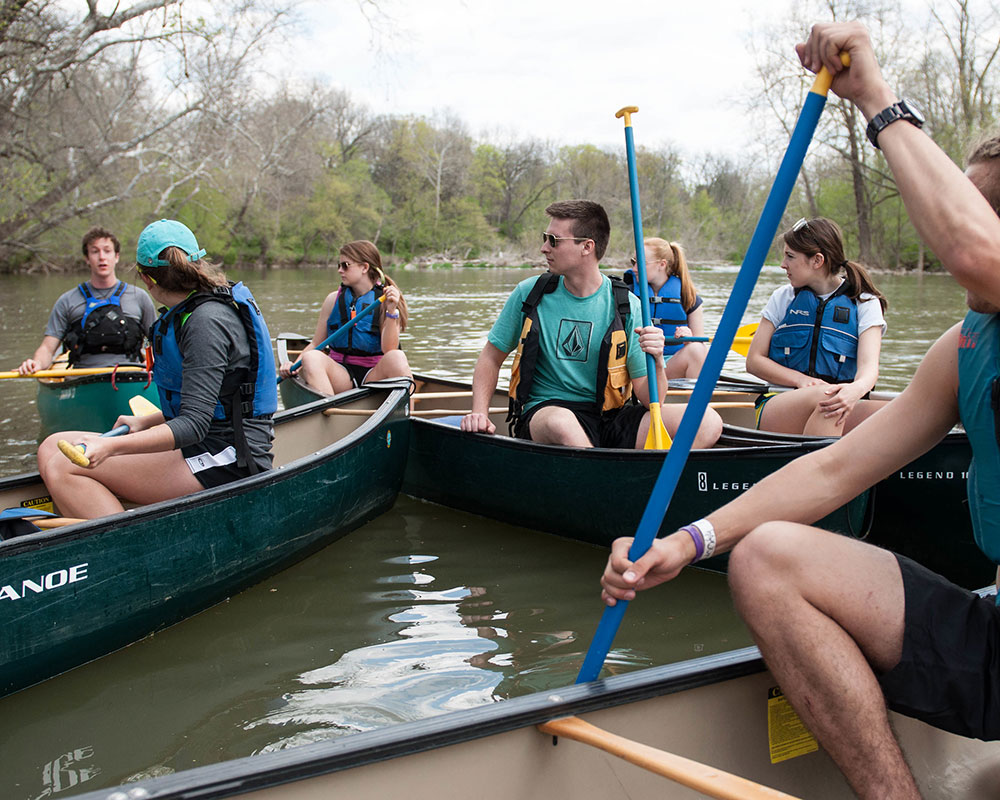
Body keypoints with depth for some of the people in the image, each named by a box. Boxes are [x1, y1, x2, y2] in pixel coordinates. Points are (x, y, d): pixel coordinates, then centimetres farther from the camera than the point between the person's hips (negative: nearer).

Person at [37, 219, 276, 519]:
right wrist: (143, 423, 28)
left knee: (62, 468, -19)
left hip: (227, 460, -10)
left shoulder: (206, 321, -16)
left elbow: (194, 425, -24)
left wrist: (111, 446, -31)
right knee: (52, 448, 4)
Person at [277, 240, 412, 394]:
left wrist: (391, 312, -20)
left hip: (374, 375, -2)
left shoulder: (384, 300, 1)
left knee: (396, 357, -32)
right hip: (340, 374, 2)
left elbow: (389, 350, -10)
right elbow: (315, 345, 12)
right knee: (311, 358, -27)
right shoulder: (334, 299, 10)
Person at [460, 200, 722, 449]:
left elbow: (649, 400, -2)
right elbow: (491, 357, 12)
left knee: (707, 421, -20)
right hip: (544, 412, -1)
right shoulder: (530, 294, 2)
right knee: (560, 422, -40)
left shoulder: (627, 306, -1)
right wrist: (479, 413, -3)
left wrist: (657, 362, -22)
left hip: (610, 418, 2)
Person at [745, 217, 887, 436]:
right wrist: (801, 380, -11)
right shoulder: (783, 298, 13)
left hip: (836, 418, 0)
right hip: (776, 406, 0)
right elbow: (754, 361, 8)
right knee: (824, 395, -37)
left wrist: (857, 388, -33)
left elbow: (869, 366, -7)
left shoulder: (864, 303, 7)